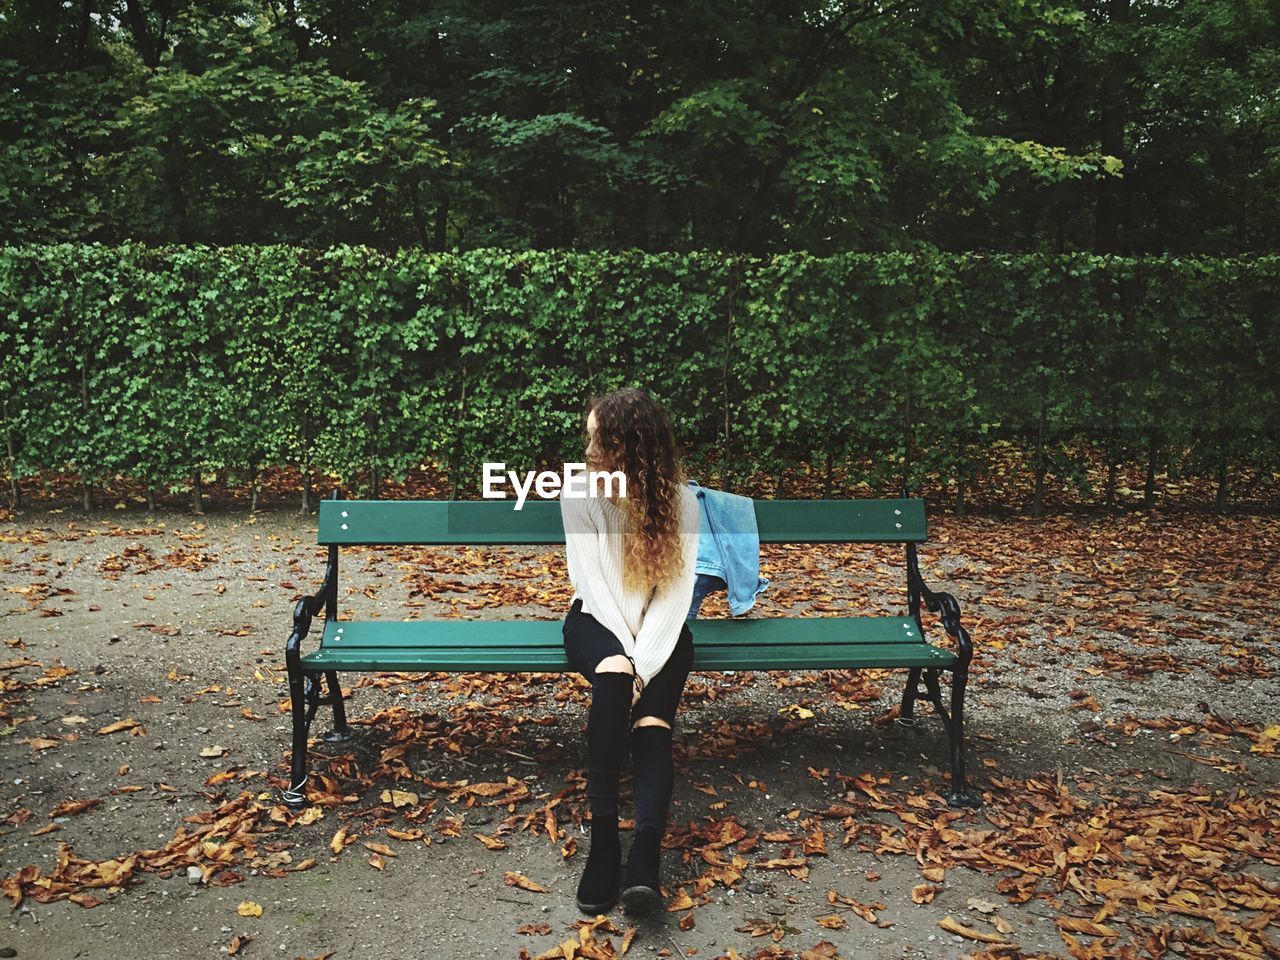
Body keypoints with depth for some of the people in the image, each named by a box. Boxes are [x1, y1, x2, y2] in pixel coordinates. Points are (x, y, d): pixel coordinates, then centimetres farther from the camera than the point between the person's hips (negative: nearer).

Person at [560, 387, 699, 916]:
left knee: (651, 722, -26)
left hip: (661, 626, 1)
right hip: (598, 620, -1)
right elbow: (591, 581, -11)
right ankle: (603, 843, -33)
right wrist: (625, 658, -22)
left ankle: (644, 860, -39)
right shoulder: (580, 492, -5)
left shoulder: (680, 499, -5)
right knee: (613, 681, -35)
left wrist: (643, 660, -24)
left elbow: (677, 589, -11)